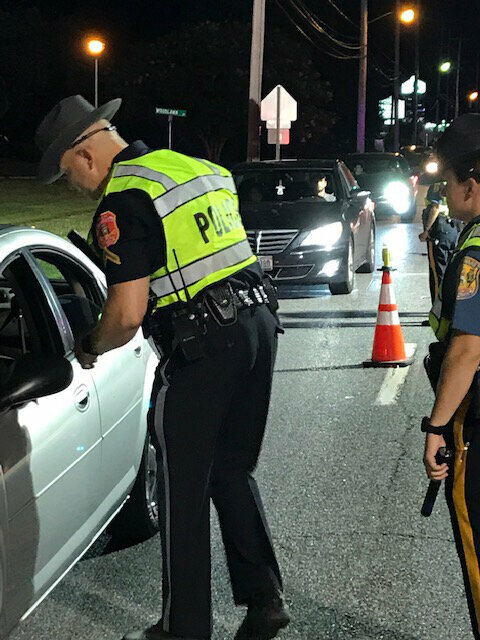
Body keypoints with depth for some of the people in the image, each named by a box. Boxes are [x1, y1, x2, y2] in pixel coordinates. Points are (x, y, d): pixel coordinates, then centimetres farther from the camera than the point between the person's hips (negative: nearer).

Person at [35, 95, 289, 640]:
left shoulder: (123, 203, -12)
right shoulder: (197, 167, 14)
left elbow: (127, 313, -16)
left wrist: (90, 347, 4)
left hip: (201, 346, -8)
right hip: (257, 318, 9)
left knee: (183, 493, 5)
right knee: (232, 472, 20)